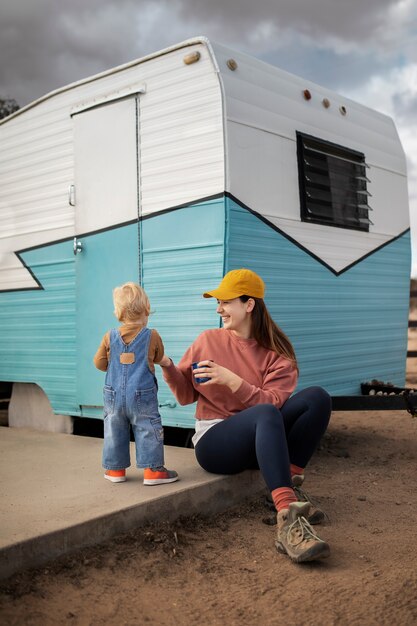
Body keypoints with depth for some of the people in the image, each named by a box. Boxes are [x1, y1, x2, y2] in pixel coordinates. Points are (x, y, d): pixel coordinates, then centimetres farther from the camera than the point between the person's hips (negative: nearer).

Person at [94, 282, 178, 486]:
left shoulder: (110, 337, 0)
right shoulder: (152, 336, -5)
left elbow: (99, 363, 7)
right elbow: (159, 358, 12)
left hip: (114, 395, 3)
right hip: (142, 396, -2)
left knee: (114, 431, 13)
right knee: (149, 431, 4)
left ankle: (115, 469, 21)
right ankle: (152, 469, 3)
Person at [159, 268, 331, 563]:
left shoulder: (277, 352, 3)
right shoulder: (208, 340, 5)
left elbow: (274, 403, -11)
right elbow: (186, 396, 8)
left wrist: (232, 381, -21)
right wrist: (168, 366, -9)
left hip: (265, 442, 3)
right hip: (214, 439, -2)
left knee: (316, 397, -19)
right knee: (266, 414, -36)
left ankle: (289, 482, -24)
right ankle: (288, 519, -52)